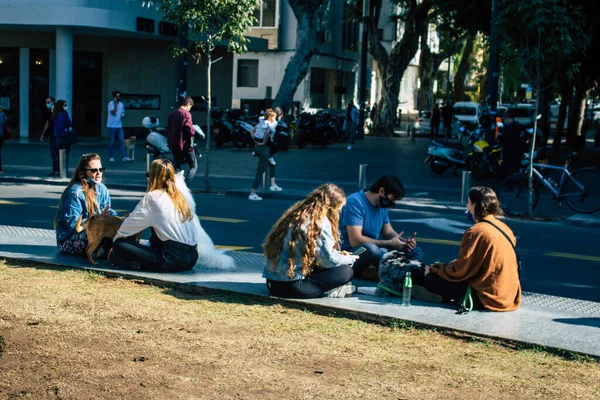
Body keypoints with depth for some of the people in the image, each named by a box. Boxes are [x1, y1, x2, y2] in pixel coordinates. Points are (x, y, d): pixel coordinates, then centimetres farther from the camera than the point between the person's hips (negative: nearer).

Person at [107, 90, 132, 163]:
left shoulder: (121, 104, 12)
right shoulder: (111, 103, -7)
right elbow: (114, 113, -19)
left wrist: (123, 115, -1)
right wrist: (115, 103, -17)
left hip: (119, 126, 5)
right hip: (112, 126, -5)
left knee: (122, 141, -4)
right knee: (111, 142, 2)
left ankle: (124, 157, -9)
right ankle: (111, 157, 12)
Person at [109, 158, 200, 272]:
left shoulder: (153, 197, -4)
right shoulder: (178, 196, 15)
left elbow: (131, 223, 3)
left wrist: (115, 239, 18)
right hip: (192, 256, 7)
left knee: (119, 245, 1)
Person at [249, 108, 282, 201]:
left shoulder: (260, 122, 10)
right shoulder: (271, 124, -12)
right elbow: (268, 132, -30)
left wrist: (255, 140, 12)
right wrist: (264, 142, -19)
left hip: (257, 147, 9)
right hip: (264, 148, -9)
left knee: (272, 164, 27)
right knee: (260, 171, -4)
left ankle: (273, 185, 26)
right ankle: (252, 194, -3)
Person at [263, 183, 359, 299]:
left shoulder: (296, 214, 15)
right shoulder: (320, 222, -11)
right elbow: (328, 260, -10)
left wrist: (339, 255, 21)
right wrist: (349, 259, 9)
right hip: (291, 286, -9)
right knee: (346, 271, -4)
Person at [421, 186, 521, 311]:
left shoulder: (476, 232, -18)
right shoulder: (503, 227, 9)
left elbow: (460, 271, -14)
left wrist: (433, 269, 2)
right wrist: (457, 263, 23)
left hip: (488, 298, -9)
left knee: (431, 279, -7)